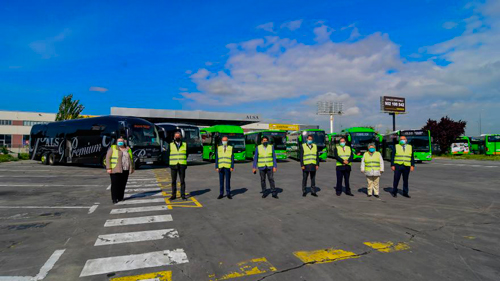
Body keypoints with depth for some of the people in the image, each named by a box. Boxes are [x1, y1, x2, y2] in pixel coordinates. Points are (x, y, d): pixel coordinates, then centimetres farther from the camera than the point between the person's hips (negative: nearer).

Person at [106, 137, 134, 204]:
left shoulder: (128, 149, 10)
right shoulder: (112, 148, -2)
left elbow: (131, 159, 16)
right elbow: (108, 158, -6)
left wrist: (132, 168, 13)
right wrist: (108, 168, -13)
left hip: (125, 170, 4)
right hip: (115, 170, -4)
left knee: (123, 185, 4)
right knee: (115, 184, -5)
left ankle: (120, 198, 13)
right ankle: (114, 199, 1)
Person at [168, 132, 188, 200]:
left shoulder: (185, 145, 8)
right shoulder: (171, 145, 7)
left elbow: (187, 154, 12)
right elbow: (168, 154, 11)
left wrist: (184, 161, 4)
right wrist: (170, 163, 5)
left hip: (182, 165, 0)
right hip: (173, 165, 0)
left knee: (182, 180, 0)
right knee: (173, 181, 4)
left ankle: (183, 195, 8)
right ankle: (173, 195, 12)